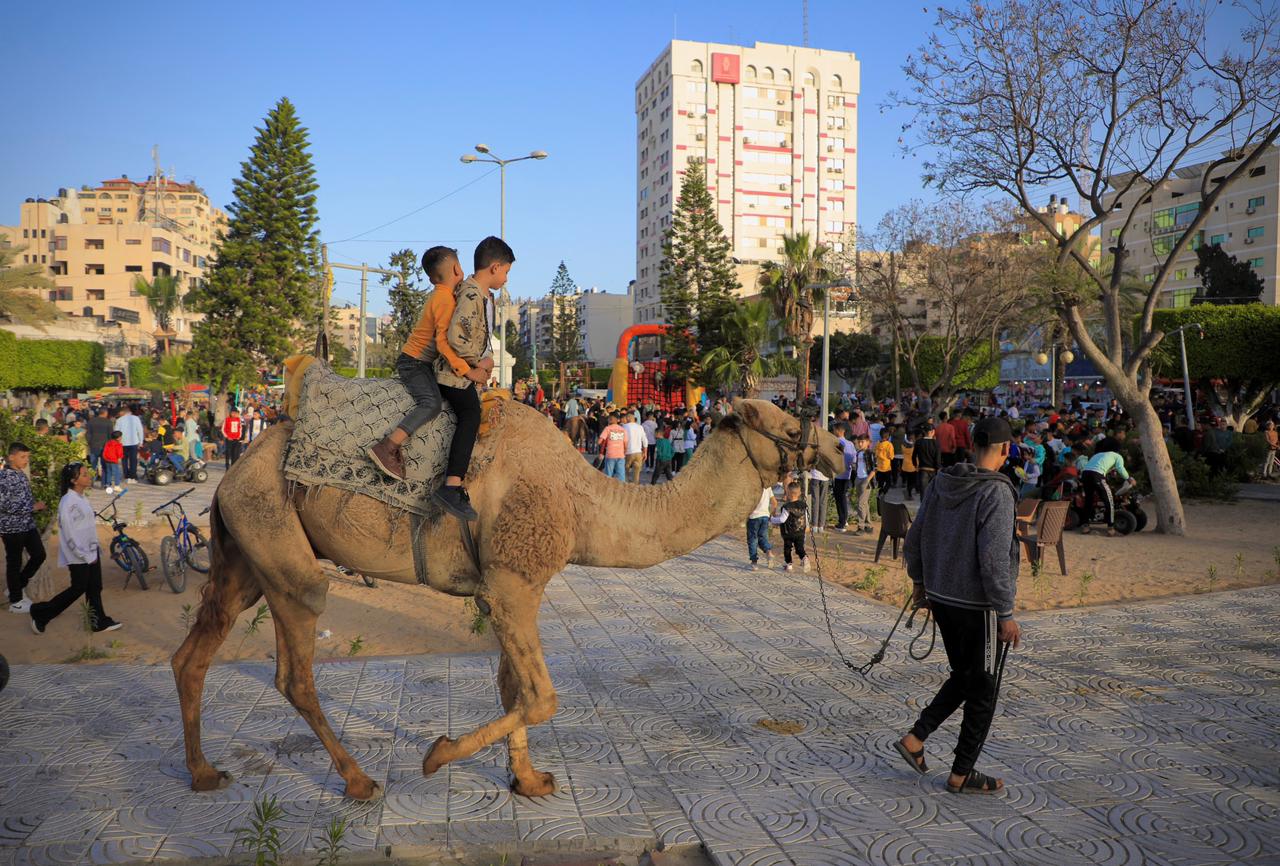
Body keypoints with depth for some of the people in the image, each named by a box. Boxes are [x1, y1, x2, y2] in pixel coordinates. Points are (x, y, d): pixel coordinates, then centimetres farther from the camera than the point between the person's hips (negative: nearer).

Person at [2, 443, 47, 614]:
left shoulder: (21, 474, 9)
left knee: (39, 555, 11)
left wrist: (36, 506, 5)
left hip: (28, 524, 8)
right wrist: (33, 507, -19)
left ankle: (17, 587, 30)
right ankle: (15, 601, 15)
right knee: (14, 563, 3)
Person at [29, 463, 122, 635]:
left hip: (91, 552, 8)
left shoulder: (81, 498, 8)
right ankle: (40, 614, 17)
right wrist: (86, 556, -18)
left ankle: (100, 621, 19)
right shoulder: (68, 503, -20)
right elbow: (70, 535, -21)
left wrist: (93, 552, 14)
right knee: (78, 589, 2)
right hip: (78, 556, -8)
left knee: (94, 588, 11)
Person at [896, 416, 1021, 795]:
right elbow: (994, 559, -23)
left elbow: (915, 539, 10)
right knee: (981, 691, 9)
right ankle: (961, 774, 20)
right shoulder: (996, 493, -19)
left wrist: (919, 581, 23)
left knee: (962, 676, 24)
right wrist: (1006, 614, -15)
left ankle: (915, 738, 19)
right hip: (976, 605, -7)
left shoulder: (940, 483, 3)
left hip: (940, 597, 7)